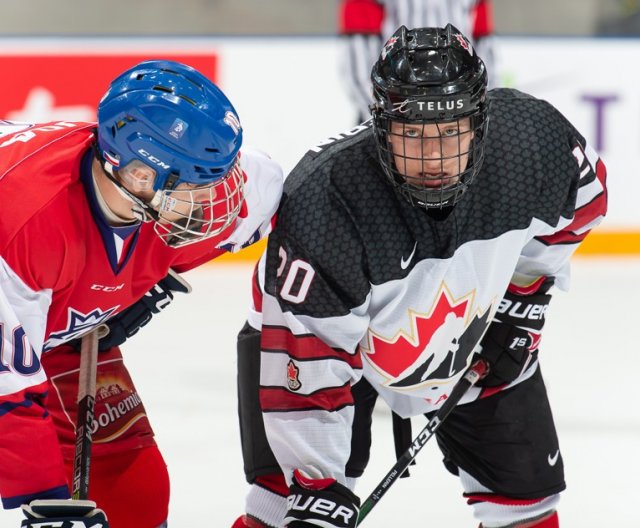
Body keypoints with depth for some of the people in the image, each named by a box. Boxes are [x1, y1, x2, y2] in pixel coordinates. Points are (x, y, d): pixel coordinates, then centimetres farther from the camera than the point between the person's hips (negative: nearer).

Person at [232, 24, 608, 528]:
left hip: (472, 330, 4)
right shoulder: (323, 203, -39)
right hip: (335, 333, -4)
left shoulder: (534, 138, -29)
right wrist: (317, 484, -31)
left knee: (525, 486, 5)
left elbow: (581, 196, -2)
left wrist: (522, 299, -2)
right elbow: (304, 371, -32)